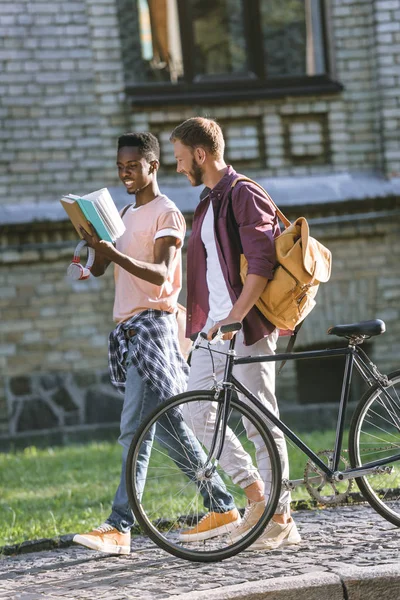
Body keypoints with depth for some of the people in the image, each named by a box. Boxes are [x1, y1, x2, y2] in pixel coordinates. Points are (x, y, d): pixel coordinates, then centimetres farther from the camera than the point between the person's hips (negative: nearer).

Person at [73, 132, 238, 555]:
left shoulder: (166, 214, -5)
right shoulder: (126, 215, 21)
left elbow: (160, 274, -18)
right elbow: (98, 269, 14)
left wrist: (116, 254, -32)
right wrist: (96, 243, -7)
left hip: (152, 325, -9)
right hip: (128, 328, 9)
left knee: (135, 431, -13)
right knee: (166, 426, 10)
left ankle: (119, 528, -17)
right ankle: (222, 508, 17)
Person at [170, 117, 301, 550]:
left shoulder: (244, 196, -11)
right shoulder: (208, 202, 18)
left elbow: (261, 264, -20)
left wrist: (235, 316, -27)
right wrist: (199, 321, 23)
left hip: (247, 325, -9)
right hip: (213, 325, 9)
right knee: (196, 414, 4)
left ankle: (281, 519, 2)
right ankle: (257, 495, 12)